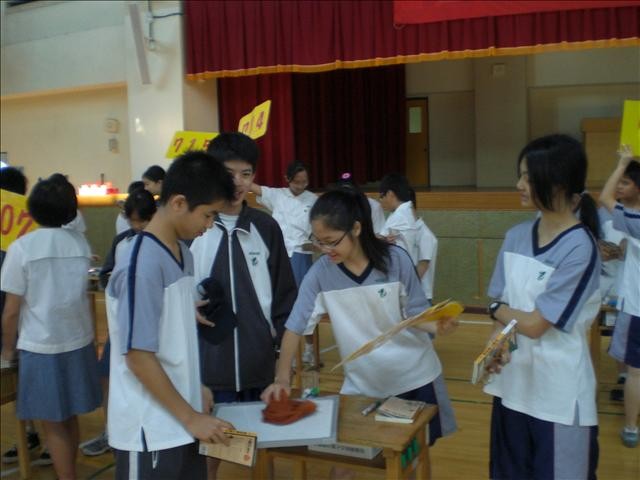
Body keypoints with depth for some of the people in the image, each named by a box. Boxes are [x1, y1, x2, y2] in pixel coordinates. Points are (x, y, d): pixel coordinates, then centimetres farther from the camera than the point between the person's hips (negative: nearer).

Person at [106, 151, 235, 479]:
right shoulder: (141, 264, -21)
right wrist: (191, 417, -15)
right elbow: (138, 355, -20)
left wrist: (196, 387, 12)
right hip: (150, 429, -8)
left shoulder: (183, 254, 4)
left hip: (182, 421, 8)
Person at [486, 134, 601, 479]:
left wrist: (497, 309, 0)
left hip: (559, 394, -6)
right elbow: (503, 310, 5)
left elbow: (535, 324, -17)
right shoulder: (517, 236, 1)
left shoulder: (580, 248, -17)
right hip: (513, 381, 6)